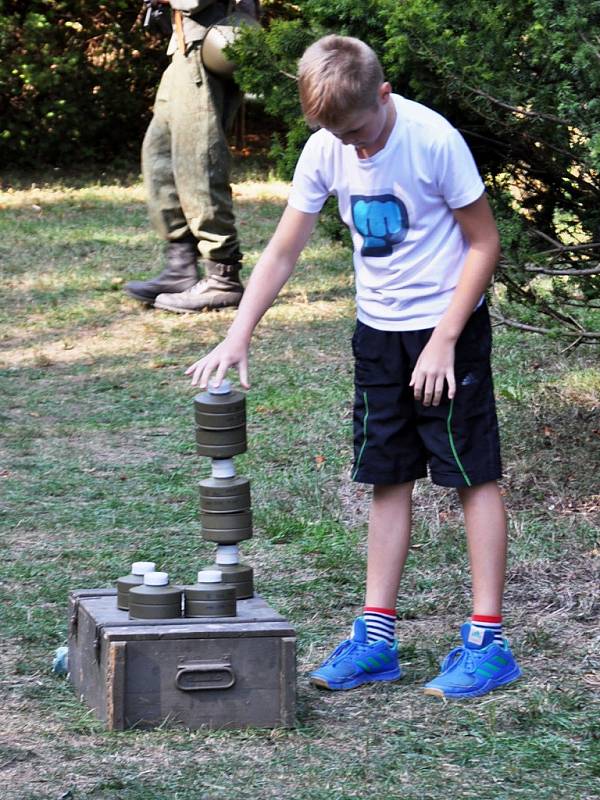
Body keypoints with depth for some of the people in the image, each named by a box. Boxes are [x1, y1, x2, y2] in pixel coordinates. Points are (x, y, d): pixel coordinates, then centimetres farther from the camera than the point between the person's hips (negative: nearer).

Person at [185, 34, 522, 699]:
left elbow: (483, 243, -13)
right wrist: (237, 337, -10)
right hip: (378, 330, 5)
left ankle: (487, 639, -1)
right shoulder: (325, 151, -6)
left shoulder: (434, 141, -20)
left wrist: (444, 340, -16)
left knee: (473, 474, -3)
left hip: (448, 325, -5)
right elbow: (282, 252, 0)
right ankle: (376, 635, 12)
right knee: (388, 478, 8)